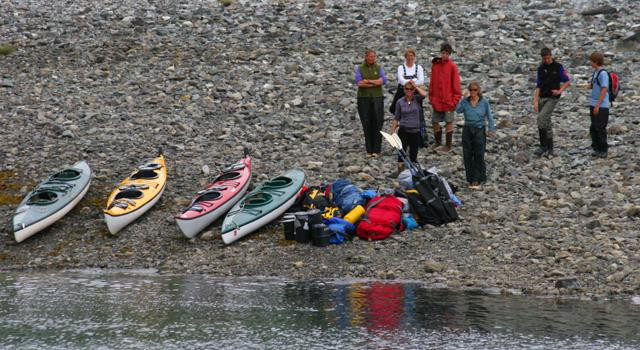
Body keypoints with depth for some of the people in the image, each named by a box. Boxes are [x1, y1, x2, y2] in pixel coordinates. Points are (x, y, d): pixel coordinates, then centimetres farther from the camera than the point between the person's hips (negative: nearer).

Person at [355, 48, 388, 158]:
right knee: (366, 124, -1)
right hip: (363, 98, 0)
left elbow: (383, 80, -6)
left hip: (377, 97, 0)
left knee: (377, 124, -6)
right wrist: (376, 83, -9)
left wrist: (368, 81, -12)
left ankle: (376, 150, -4)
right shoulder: (359, 68, 6)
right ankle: (369, 150, 3)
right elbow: (359, 82, -8)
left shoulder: (379, 68, 9)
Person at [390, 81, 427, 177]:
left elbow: (424, 94, -24)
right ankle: (400, 171, -1)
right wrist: (392, 132, 4)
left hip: (415, 132, 0)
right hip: (403, 131, 0)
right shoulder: (400, 102, 2)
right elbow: (396, 118, 6)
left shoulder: (417, 99, -1)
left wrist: (415, 86, -13)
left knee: (413, 154, 7)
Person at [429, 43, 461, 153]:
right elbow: (432, 82, 10)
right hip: (436, 100, 4)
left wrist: (455, 100, -10)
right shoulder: (435, 65, 5)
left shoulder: (452, 66, -8)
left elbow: (456, 84, -7)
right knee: (435, 122, 8)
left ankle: (448, 145, 13)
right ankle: (438, 144, 22)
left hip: (448, 101, -4)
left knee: (449, 122, 5)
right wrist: (431, 97, 8)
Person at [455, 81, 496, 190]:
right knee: (467, 155, 4)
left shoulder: (484, 102, -1)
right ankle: (470, 179, 15)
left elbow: (489, 116, 5)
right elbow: (458, 110, -19)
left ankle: (477, 180, 0)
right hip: (467, 129, 2)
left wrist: (491, 129, 3)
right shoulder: (465, 101, 0)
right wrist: (464, 98, -20)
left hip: (479, 130, -2)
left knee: (478, 155, -4)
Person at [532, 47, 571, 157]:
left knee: (542, 117, -21)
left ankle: (543, 146, -17)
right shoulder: (541, 68, 9)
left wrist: (559, 91, -16)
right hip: (542, 98, 6)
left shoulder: (558, 67, -4)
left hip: (552, 98, -6)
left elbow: (567, 82, 1)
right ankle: (550, 149, 14)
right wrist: (535, 101, 3)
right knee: (546, 123, 7)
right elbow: (538, 86, 12)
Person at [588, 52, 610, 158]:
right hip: (594, 105, 9)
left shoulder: (603, 73, -16)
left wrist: (597, 105, -20)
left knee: (600, 128, -3)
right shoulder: (595, 72, 13)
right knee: (593, 129, 12)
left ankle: (604, 150, 6)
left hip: (602, 106, -9)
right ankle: (597, 149, 21)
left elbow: (604, 90, -19)